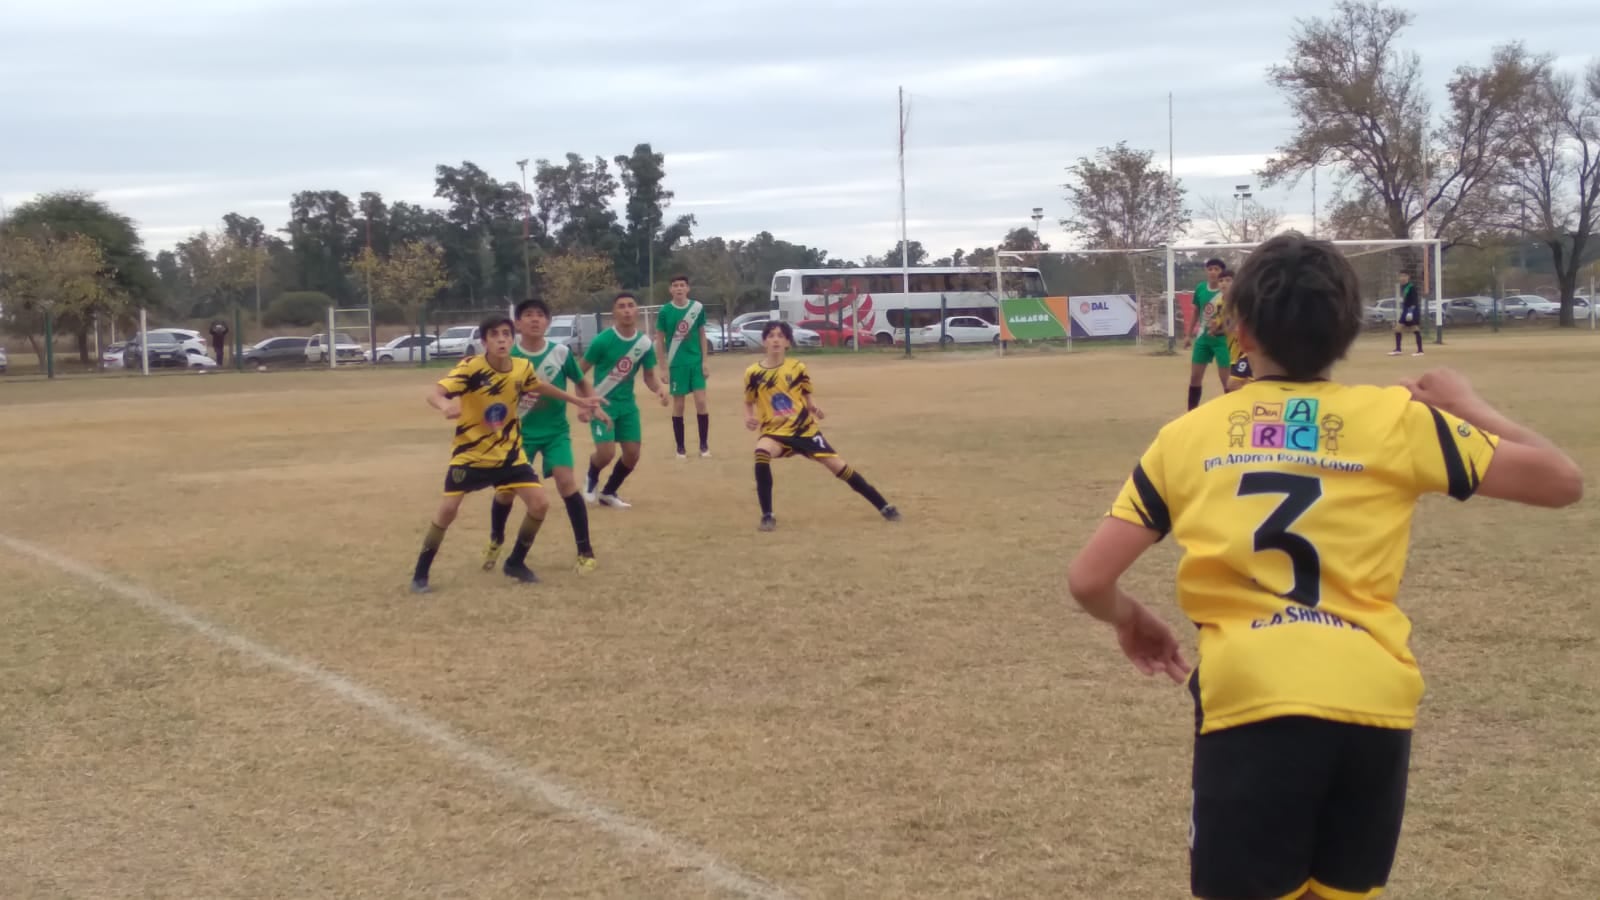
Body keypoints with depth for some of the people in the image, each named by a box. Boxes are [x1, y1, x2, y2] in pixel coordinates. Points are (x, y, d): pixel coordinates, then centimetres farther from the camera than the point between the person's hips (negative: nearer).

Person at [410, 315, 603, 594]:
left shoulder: (523, 368, -8)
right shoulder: (471, 367, -23)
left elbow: (540, 387, 16)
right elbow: (434, 393, -34)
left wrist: (578, 400, 25)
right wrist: (445, 405, -58)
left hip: (508, 453, 4)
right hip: (471, 453, -4)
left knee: (539, 504, -5)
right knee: (447, 510, -13)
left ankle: (515, 563, 16)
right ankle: (420, 573, 5)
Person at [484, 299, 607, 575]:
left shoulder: (561, 352, -10)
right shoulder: (507, 355, -10)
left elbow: (582, 382, 6)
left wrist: (591, 407, -12)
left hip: (555, 431, -1)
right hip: (520, 431, 1)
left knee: (566, 482, -18)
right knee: (506, 489, 3)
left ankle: (585, 551, -7)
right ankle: (495, 541, 34)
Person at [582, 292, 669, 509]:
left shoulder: (645, 343, -3)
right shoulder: (602, 340, -16)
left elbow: (649, 377, 8)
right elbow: (580, 373, -8)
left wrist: (660, 388, -15)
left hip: (627, 404, 5)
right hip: (602, 403, -5)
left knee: (632, 454, 1)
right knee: (606, 453, -16)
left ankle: (608, 493, 25)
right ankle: (591, 480, 20)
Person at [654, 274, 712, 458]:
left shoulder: (698, 308, -1)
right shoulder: (665, 311, -5)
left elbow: (702, 336, 6)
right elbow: (660, 341, 1)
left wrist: (705, 362, 2)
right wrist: (663, 368, -3)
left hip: (696, 362, 1)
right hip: (676, 364, -1)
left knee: (701, 402, -4)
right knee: (678, 405, 4)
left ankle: (704, 445, 6)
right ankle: (680, 447, 13)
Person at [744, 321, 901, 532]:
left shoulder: (797, 367, -4)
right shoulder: (753, 373, -6)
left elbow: (807, 396, 9)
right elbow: (749, 403, 9)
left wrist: (815, 409, -12)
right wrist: (748, 419, -11)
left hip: (805, 429, 1)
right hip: (775, 431, -1)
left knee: (840, 468, -2)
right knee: (761, 453, -33)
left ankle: (884, 507, 11)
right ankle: (767, 516, -21)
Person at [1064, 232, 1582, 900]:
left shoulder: (1188, 436, 8)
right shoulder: (1397, 420, 7)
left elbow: (1088, 581, 6)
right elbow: (1562, 481, 13)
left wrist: (1131, 621, 28)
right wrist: (1465, 405, 27)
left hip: (1249, 701, -2)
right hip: (1373, 700, 2)